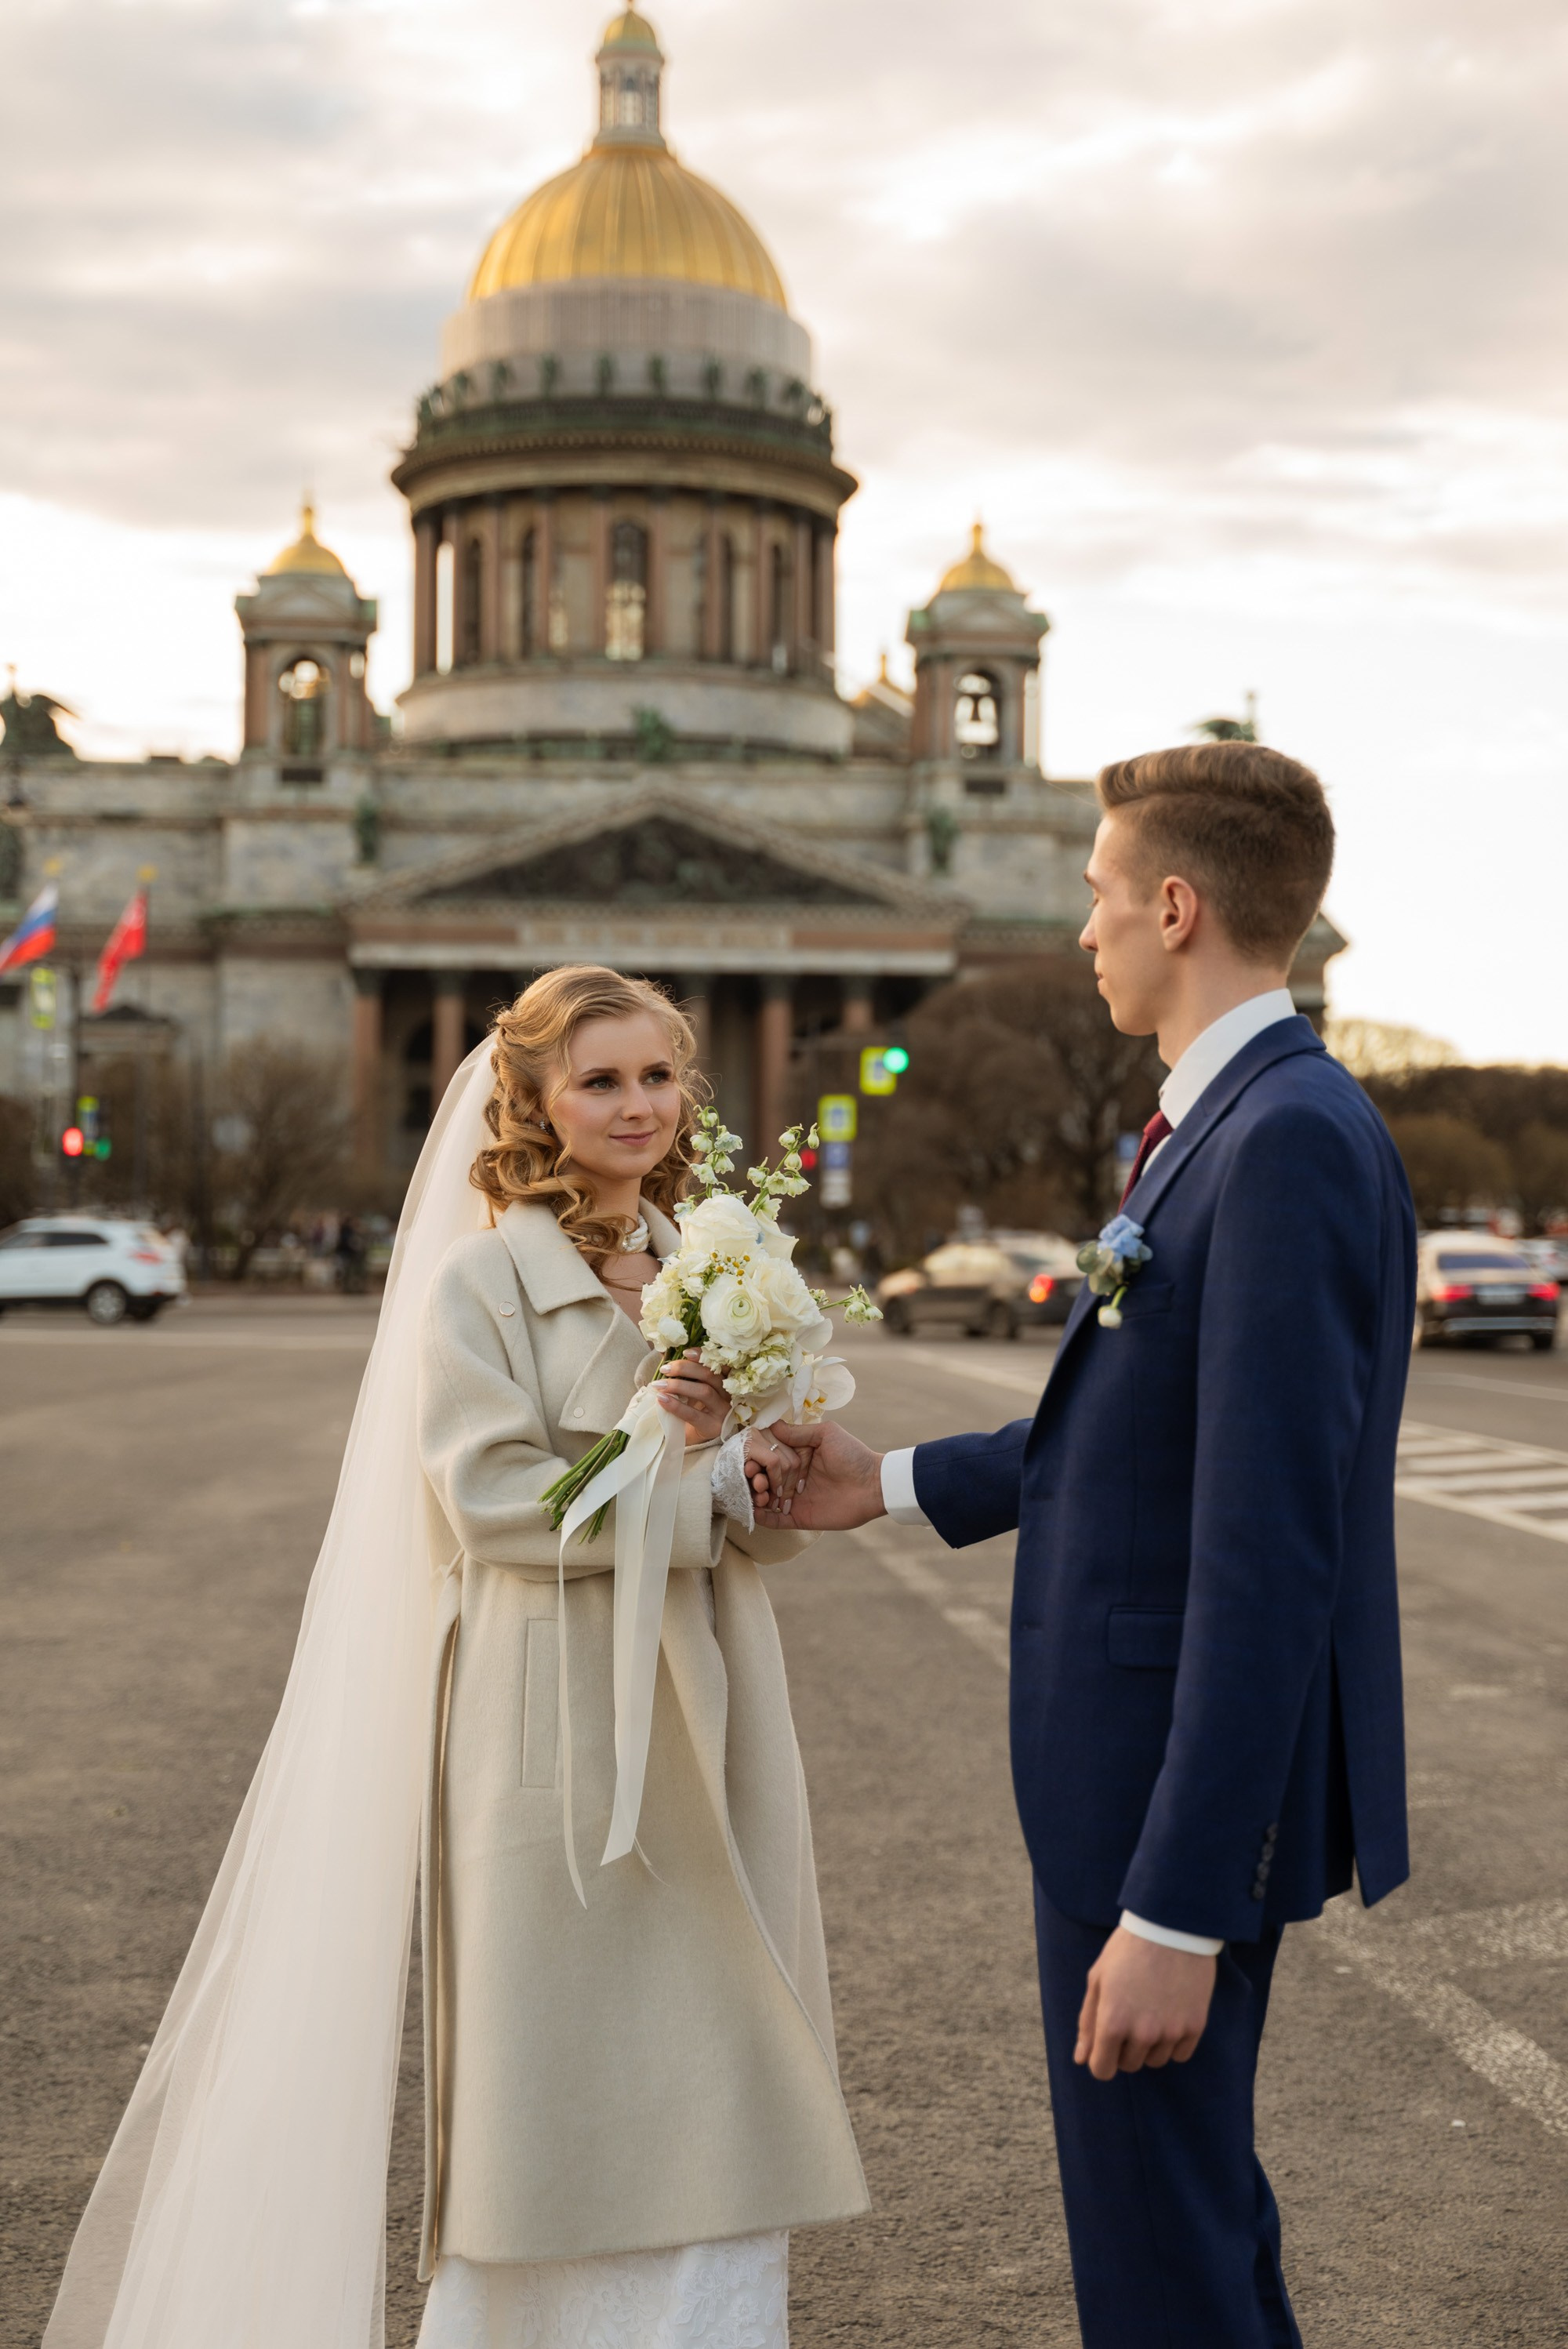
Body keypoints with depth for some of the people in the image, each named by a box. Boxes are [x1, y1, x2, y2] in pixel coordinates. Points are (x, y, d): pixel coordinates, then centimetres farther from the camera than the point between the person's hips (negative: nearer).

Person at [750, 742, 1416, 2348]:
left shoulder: (1290, 1143, -22)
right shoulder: (1229, 1123, 9)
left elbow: (1269, 1551, -26)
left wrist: (1177, 1910, -25)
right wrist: (895, 1485, 18)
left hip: (1190, 1783, -10)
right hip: (1133, 1749, 10)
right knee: (1187, 2187, 24)